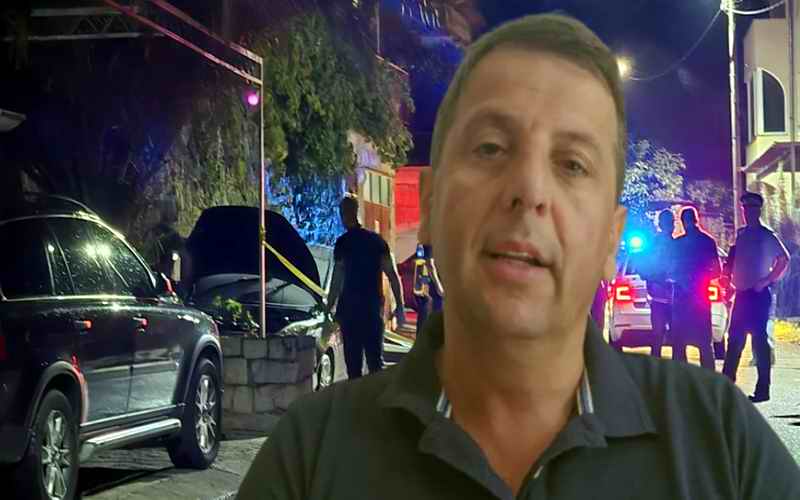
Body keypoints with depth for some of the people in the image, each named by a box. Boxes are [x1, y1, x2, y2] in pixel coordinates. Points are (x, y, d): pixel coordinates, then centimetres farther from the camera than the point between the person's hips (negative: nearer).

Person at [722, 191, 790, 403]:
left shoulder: (766, 235, -7)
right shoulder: (741, 234, 14)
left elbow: (784, 259, -8)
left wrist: (767, 281, -12)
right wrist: (730, 282, 12)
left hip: (758, 294, -7)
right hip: (742, 294, 7)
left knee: (759, 341, -6)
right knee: (734, 340, 9)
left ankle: (763, 389, -4)